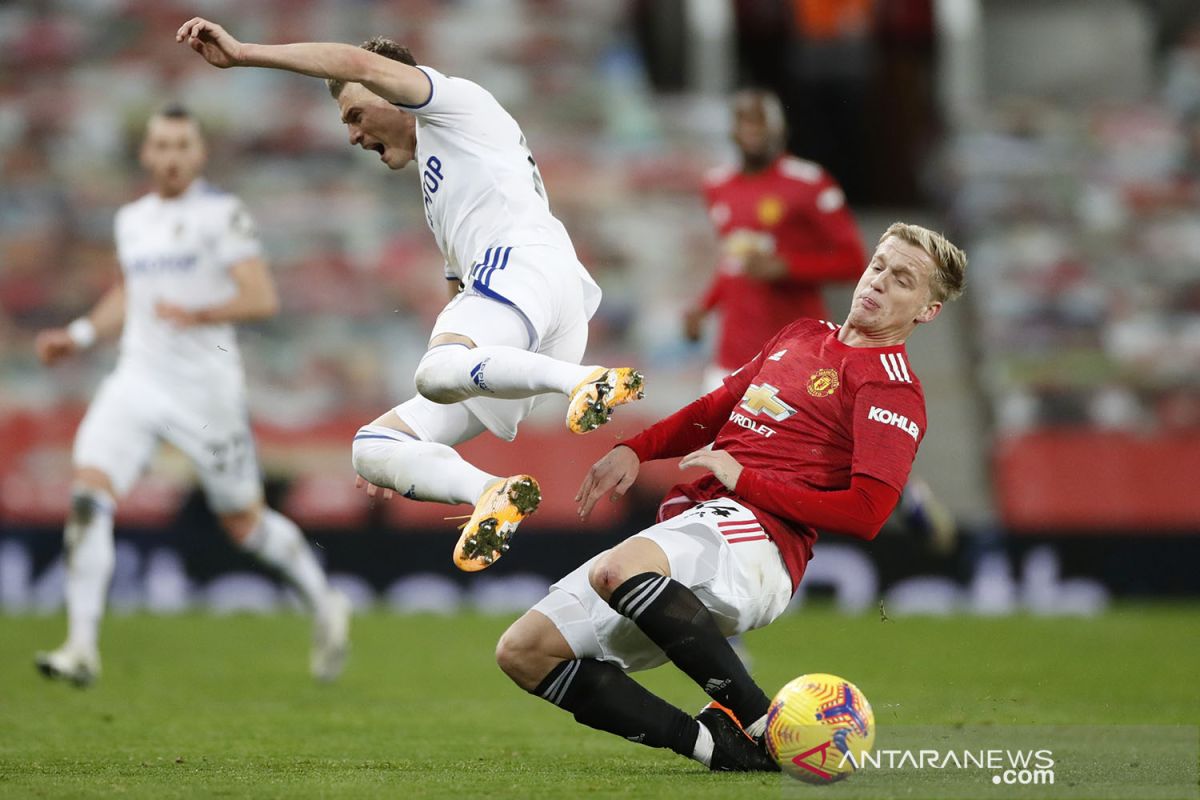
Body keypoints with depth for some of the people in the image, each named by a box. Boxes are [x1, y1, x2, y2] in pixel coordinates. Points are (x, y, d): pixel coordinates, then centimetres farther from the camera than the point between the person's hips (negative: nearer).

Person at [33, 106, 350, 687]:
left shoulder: (222, 214, -7)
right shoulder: (131, 220, 12)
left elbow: (262, 299, -15)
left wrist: (199, 315, -29)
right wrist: (80, 335, 17)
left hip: (205, 391, -5)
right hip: (136, 383, 5)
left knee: (244, 522, 7)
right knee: (88, 495, -17)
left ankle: (325, 605, 34)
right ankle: (82, 648, -17)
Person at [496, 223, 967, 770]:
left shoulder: (892, 385, -1)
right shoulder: (802, 336, 25)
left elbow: (866, 513, -12)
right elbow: (718, 407, 35)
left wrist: (744, 479, -10)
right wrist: (634, 451, 17)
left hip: (753, 536, -9)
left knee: (619, 570, -41)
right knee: (523, 652, -7)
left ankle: (760, 723, -28)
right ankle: (713, 743, -14)